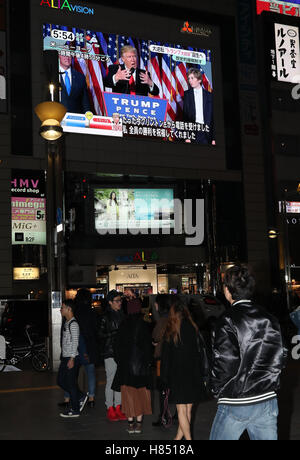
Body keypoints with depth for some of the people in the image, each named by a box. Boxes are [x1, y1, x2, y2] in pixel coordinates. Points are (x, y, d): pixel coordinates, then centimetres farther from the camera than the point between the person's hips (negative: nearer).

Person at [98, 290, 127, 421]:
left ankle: (118, 408, 16)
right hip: (110, 352, -6)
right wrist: (116, 333, -18)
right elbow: (101, 334, -12)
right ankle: (110, 409, 7)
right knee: (111, 381, -3)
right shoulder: (105, 317, -6)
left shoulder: (122, 315, 13)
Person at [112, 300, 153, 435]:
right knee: (141, 393, 9)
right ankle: (138, 423, 10)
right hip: (141, 363, -1)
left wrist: (119, 361, 11)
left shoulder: (123, 325, -3)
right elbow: (148, 345, -7)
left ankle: (130, 423, 9)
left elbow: (118, 345, 2)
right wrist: (148, 362, 2)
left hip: (126, 364, 1)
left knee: (128, 394, 8)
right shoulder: (144, 325, -8)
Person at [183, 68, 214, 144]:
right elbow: (185, 115, 3)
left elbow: (212, 116, 8)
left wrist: (213, 138, 1)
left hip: (206, 132, 1)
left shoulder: (209, 95, 9)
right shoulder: (187, 94, 8)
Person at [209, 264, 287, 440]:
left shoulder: (228, 321, -14)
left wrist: (217, 389, -5)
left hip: (236, 405, -5)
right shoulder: (270, 319, 4)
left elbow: (226, 362, -20)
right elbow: (280, 358, 5)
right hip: (268, 401, 5)